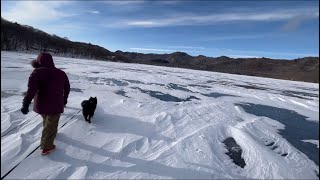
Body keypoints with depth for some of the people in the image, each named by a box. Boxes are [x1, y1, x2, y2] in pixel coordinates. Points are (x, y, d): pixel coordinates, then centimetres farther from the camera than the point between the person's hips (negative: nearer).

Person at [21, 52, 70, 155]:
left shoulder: (38, 72, -10)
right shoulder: (61, 73, 1)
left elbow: (32, 89, -21)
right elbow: (67, 88, 10)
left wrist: (26, 103, -19)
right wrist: (65, 99, 24)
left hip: (41, 104, 1)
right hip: (55, 105, 0)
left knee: (47, 122, 26)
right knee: (51, 125, 10)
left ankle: (50, 134, 50)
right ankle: (46, 147, 16)